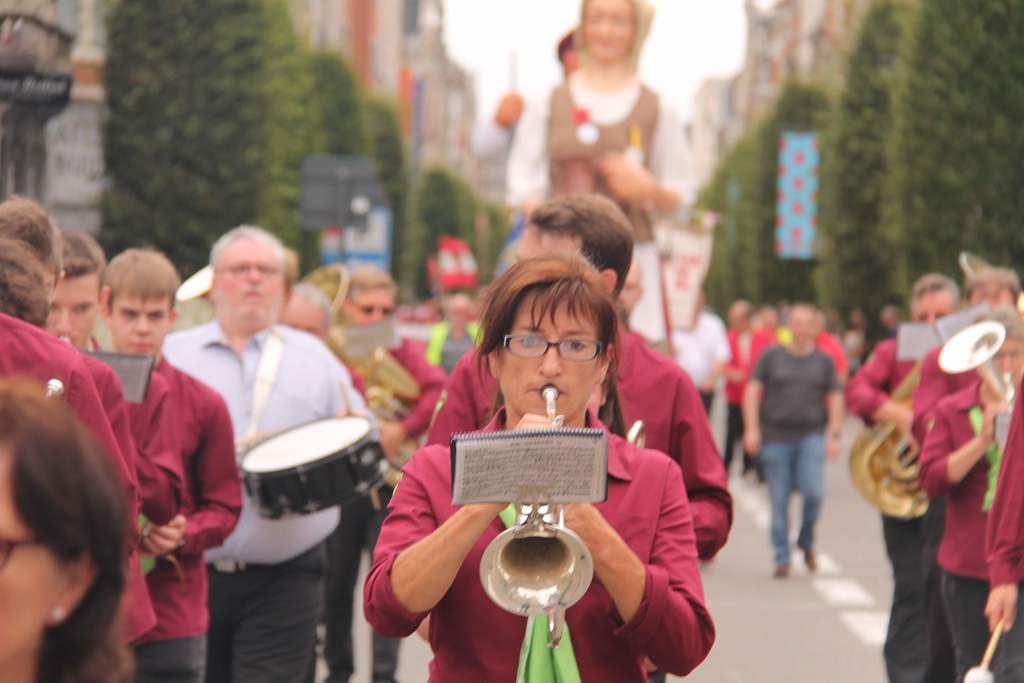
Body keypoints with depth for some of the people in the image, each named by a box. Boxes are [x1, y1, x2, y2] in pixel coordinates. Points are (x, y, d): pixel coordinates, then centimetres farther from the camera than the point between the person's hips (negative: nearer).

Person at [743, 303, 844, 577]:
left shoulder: (823, 361, 11)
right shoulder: (772, 357, 8)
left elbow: (835, 398, 12)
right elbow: (753, 391, 5)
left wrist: (834, 435, 2)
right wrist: (752, 429, -4)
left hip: (810, 437, 0)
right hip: (776, 437, 0)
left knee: (814, 492, -16)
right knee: (779, 501, 0)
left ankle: (806, 542, 10)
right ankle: (781, 558, 9)